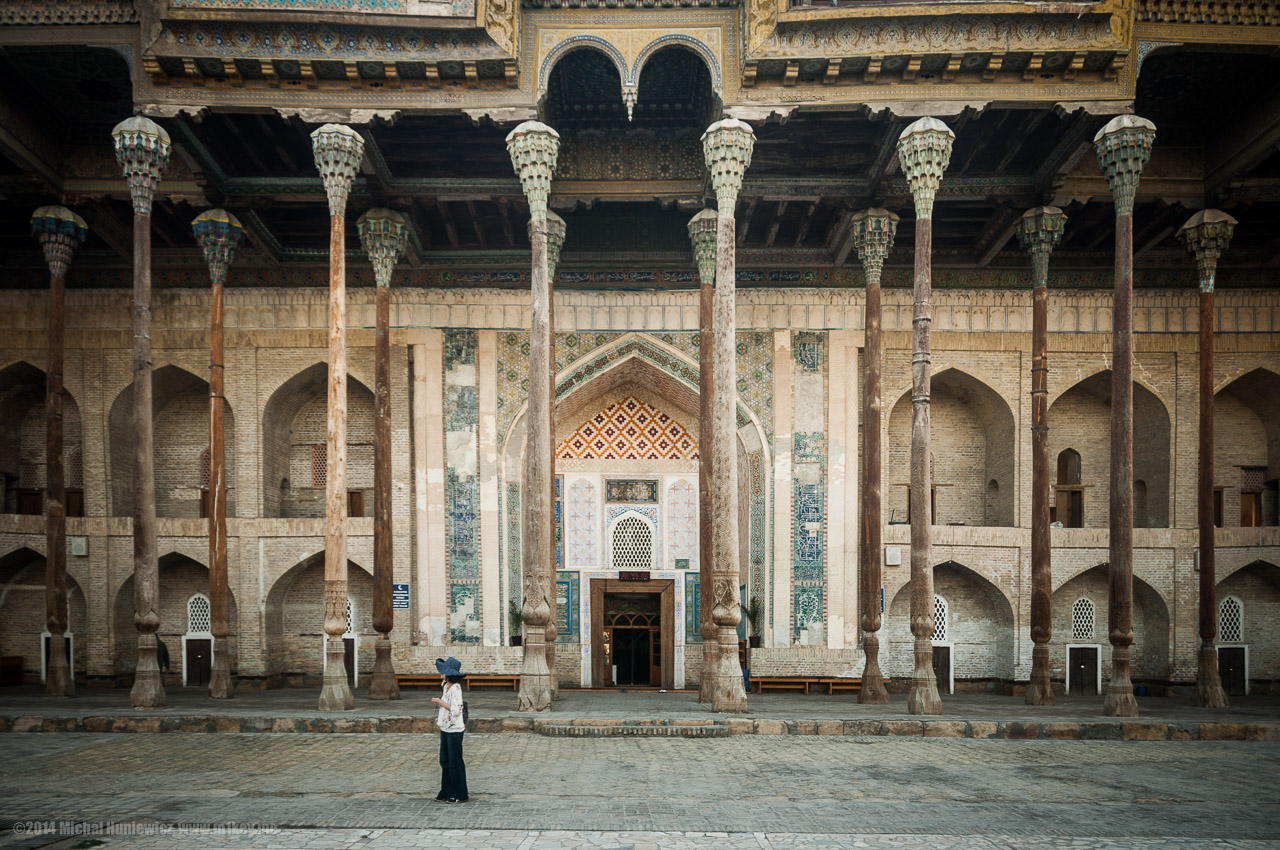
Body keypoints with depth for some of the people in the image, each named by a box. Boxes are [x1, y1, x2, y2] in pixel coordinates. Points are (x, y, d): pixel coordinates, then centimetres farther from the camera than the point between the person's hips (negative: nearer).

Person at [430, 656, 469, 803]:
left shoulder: (455, 688, -19)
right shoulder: (446, 685, 9)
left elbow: (456, 710, -25)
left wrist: (440, 702, -17)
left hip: (454, 730, -9)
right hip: (445, 728, 9)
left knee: (455, 762, 1)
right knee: (445, 761, 15)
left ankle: (459, 795, 11)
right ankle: (447, 792, 26)